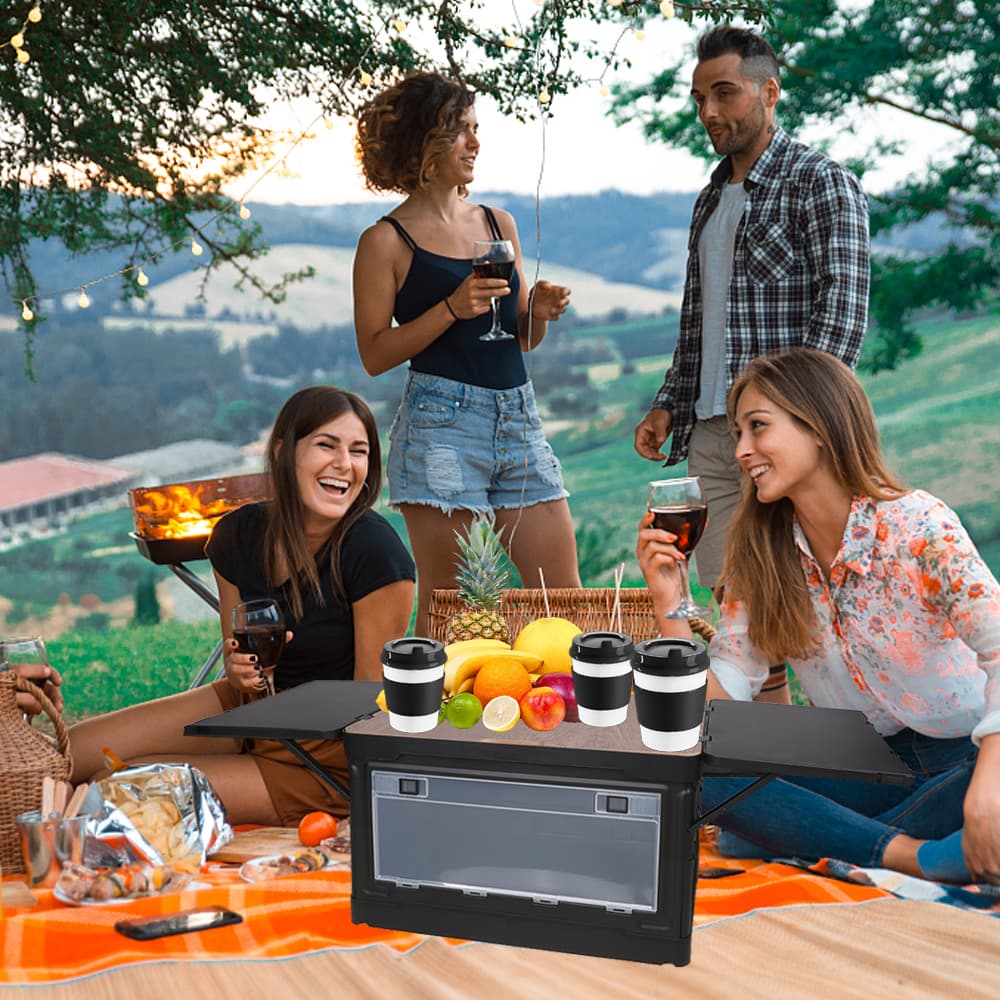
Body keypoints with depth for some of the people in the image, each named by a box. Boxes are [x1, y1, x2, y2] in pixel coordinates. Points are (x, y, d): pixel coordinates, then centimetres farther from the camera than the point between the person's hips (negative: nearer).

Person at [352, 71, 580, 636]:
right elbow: (375, 354, -5)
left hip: (520, 419, 5)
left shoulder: (500, 224, 15)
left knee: (563, 595, 5)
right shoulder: (387, 241, -1)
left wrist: (539, 311, 0)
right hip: (442, 425, -5)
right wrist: (453, 308, -14)